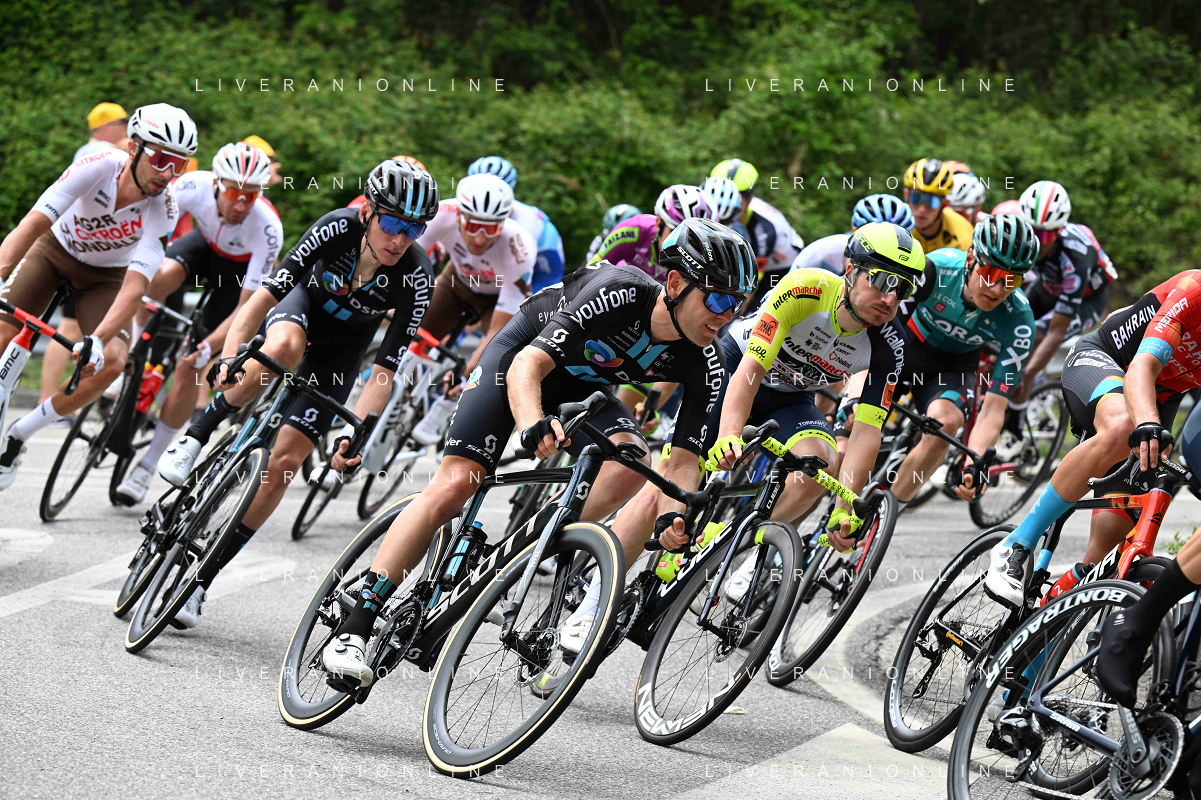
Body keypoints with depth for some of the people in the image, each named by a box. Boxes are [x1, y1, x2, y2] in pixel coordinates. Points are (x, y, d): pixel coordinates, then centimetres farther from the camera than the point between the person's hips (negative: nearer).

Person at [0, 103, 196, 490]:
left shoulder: (161, 210, -30)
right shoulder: (98, 167, -32)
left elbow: (135, 287, -38)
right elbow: (32, 225, -38)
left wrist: (98, 339, -52)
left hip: (106, 275, 0)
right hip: (55, 249, 0)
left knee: (111, 361, -21)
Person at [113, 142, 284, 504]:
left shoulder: (267, 228, -38)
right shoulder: (194, 187, -33)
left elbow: (248, 307, -34)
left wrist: (208, 348, -46)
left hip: (240, 272, -2)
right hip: (206, 245, 2)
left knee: (189, 368, -11)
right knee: (160, 275, -34)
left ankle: (149, 464, 4)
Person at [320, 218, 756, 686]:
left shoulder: (703, 366, -23)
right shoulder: (619, 293, -36)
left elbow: (684, 458, -23)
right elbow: (526, 367, -39)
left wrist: (672, 512, -44)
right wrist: (534, 425, -59)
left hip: (584, 387, 4)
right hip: (525, 354, -4)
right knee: (454, 484, -17)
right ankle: (352, 630, -14)